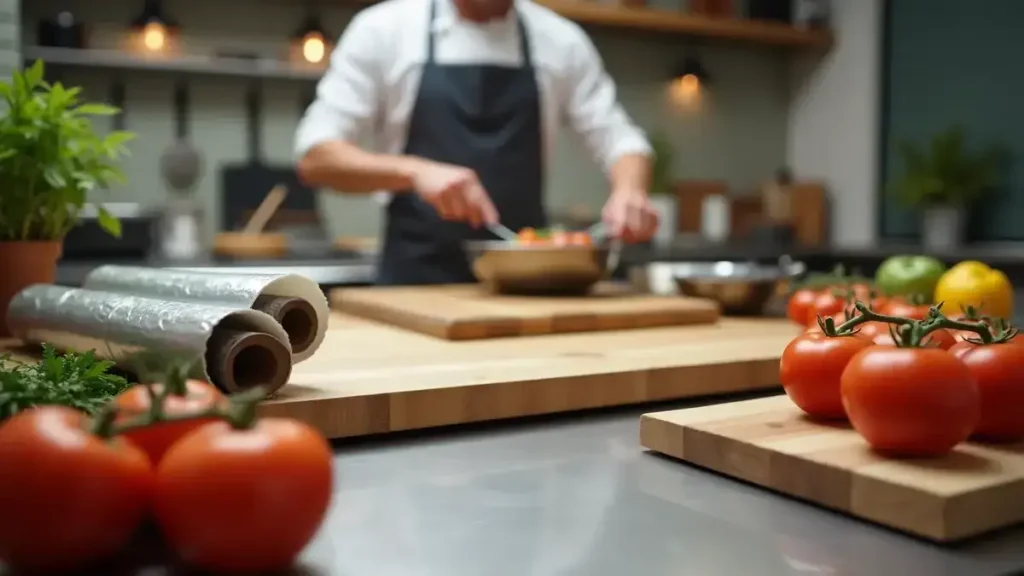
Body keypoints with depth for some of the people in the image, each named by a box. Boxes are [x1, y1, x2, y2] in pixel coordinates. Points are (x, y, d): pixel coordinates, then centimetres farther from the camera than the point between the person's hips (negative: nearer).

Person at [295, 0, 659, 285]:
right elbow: (314, 157, -5)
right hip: (417, 281, -2)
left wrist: (629, 192, -16)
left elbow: (618, 139, 7)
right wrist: (414, 170, -23)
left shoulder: (560, 40, 5)